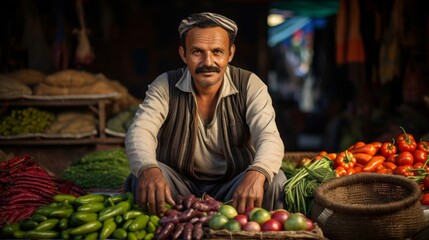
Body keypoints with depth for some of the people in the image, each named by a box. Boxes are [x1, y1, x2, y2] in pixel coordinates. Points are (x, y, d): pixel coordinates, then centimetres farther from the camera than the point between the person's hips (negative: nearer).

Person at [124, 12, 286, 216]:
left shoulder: (250, 86, -9)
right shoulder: (165, 86, -7)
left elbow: (269, 138, -23)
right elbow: (140, 130, -22)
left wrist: (256, 174, -49)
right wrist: (148, 169, -47)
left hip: (233, 187, 0)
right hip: (179, 184, 0)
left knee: (274, 181, -28)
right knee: (143, 176, -28)